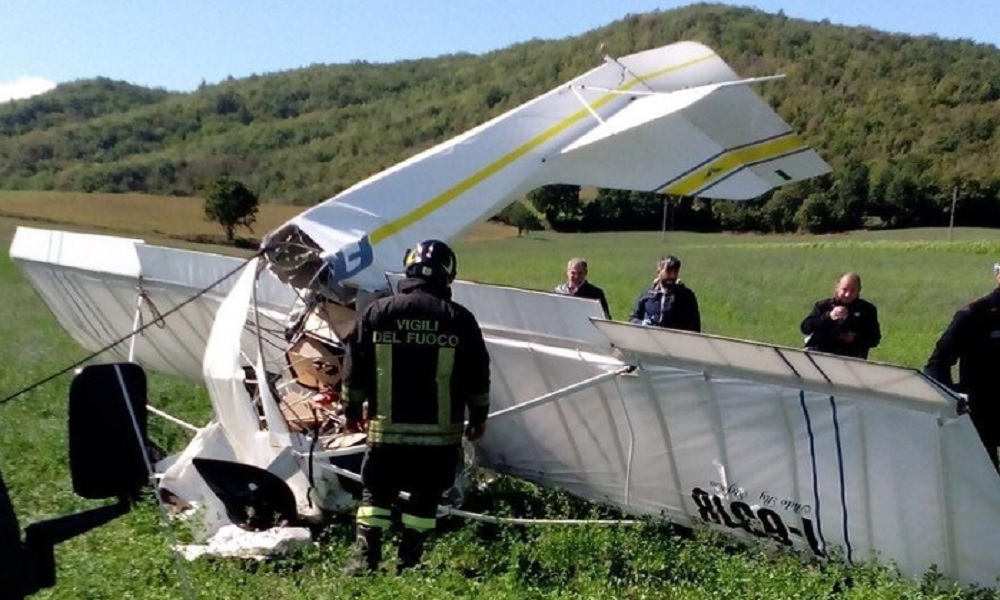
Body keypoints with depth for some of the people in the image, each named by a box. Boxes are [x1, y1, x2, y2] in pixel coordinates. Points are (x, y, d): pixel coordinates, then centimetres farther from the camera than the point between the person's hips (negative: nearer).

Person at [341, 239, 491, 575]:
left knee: (376, 491, 12)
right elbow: (478, 376, 3)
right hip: (440, 430, 0)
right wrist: (479, 416, 14)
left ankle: (365, 557, 6)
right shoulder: (459, 319, -2)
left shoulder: (376, 312, -1)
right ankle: (408, 563, 14)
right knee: (425, 496, 11)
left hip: (386, 426, 0)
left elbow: (355, 368, 5)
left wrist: (352, 409, 16)